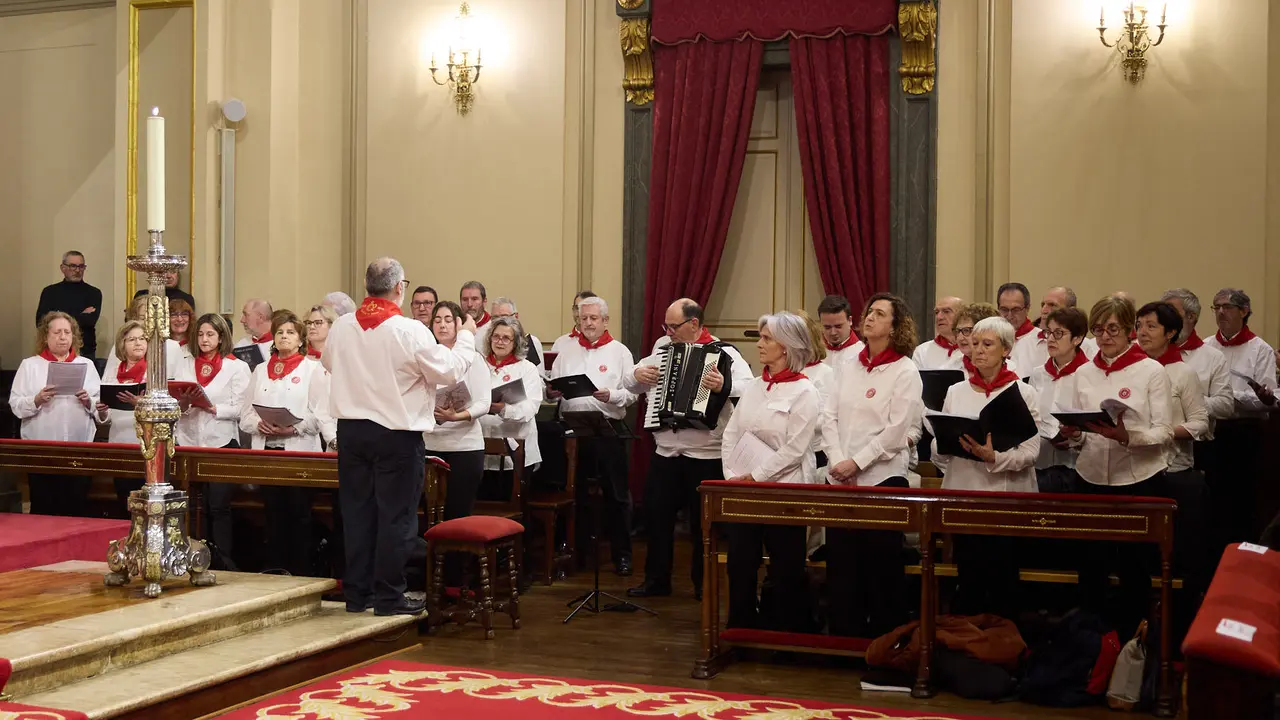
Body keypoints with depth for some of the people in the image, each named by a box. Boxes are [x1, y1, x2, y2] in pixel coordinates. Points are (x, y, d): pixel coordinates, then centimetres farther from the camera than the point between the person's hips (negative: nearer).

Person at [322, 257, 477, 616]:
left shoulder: (341, 327, 0)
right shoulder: (411, 331, -16)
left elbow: (328, 362, 20)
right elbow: (450, 371, -9)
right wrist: (466, 338, 8)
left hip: (351, 430, 5)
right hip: (397, 434, -5)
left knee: (357, 511, 12)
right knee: (396, 516, 2)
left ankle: (357, 593, 18)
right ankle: (388, 596, 5)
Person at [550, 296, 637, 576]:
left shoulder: (620, 352, 3)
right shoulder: (567, 353, 14)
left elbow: (632, 393, -4)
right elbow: (551, 390, 12)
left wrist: (612, 395, -22)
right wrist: (552, 392, -10)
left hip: (608, 429, -3)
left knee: (616, 493, 1)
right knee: (576, 492, 9)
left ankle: (622, 554, 8)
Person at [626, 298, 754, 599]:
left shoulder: (723, 353, -7)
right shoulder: (663, 352, 9)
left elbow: (749, 387, -22)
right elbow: (628, 383, 15)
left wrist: (725, 386, -42)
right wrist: (637, 375, -7)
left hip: (706, 457, -5)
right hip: (665, 453, 5)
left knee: (703, 523, 7)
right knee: (656, 516, 9)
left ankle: (704, 583, 21)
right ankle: (656, 579, 23)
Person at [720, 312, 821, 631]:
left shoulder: (803, 392, -8)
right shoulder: (754, 386, 11)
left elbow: (794, 449, -15)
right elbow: (731, 433, 12)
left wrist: (755, 477, -15)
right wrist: (731, 473, -2)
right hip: (744, 489, 6)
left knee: (786, 569, 4)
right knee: (740, 563, 8)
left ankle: (793, 632, 17)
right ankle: (740, 627, 21)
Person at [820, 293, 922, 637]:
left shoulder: (905, 372, -4)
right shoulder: (849, 367, 11)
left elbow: (897, 430, -12)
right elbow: (828, 417, 6)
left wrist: (856, 463, -15)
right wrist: (837, 461, -8)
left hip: (882, 477, -5)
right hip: (840, 478, 5)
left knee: (881, 564, 2)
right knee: (840, 560, 8)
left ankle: (884, 636, 13)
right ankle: (843, 632, 19)